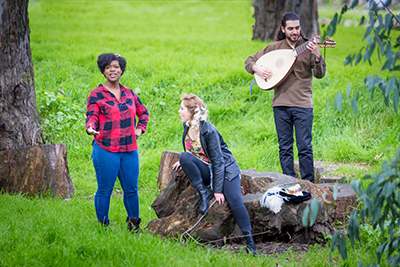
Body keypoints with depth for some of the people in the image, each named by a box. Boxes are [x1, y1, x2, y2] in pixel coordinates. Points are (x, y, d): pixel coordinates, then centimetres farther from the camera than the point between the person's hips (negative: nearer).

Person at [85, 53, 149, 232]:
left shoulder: (129, 93, 13)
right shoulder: (96, 94, -3)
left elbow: (143, 112, 28)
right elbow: (92, 116, -13)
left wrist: (140, 128, 14)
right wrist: (90, 127, -34)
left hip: (130, 150, 5)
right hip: (106, 150, -5)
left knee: (131, 189, 9)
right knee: (105, 190, 0)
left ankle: (134, 223, 23)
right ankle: (103, 225, 10)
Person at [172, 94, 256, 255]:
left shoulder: (208, 131, -21)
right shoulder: (187, 127, -1)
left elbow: (218, 161, -19)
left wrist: (218, 190, -21)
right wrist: (183, 162, -3)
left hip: (225, 169, -6)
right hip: (206, 169, 6)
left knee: (235, 201, -25)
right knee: (184, 157, -23)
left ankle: (250, 242, -23)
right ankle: (203, 193, -18)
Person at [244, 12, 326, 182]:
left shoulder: (308, 47, 1)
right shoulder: (275, 47, 8)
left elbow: (320, 74, -9)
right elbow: (249, 61, 14)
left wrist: (316, 55, -26)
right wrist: (257, 69, -8)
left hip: (303, 104, -3)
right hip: (281, 104, 3)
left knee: (305, 147, -5)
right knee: (285, 147, 7)